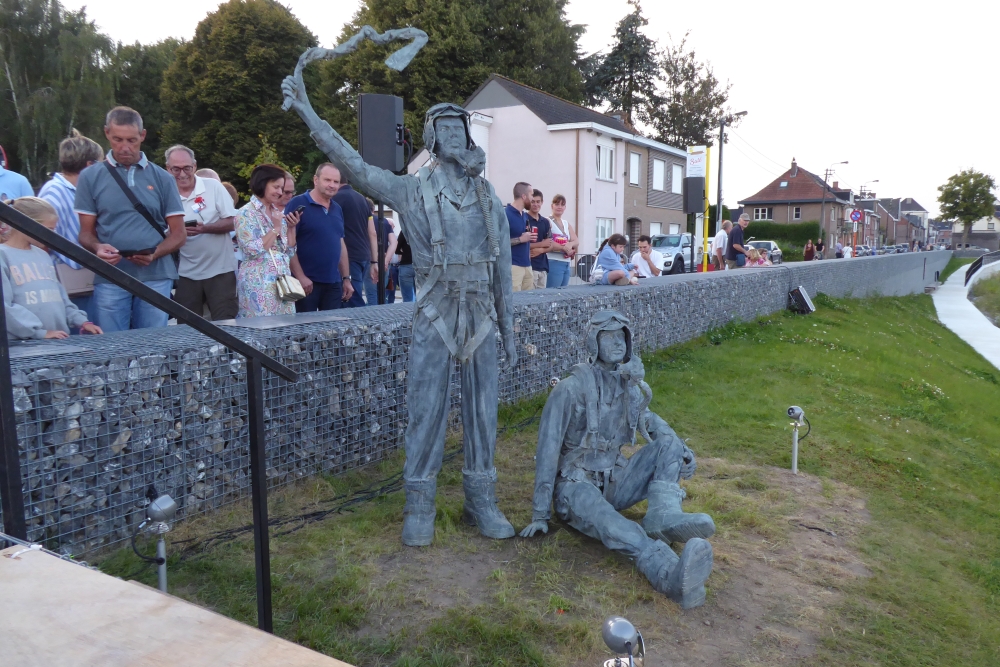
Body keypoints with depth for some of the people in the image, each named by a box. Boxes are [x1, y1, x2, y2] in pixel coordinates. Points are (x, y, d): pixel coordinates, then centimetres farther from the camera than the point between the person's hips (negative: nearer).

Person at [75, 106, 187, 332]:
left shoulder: (162, 178, 8)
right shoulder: (90, 177, 8)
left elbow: (178, 234, 6)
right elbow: (86, 232, 9)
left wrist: (154, 254, -13)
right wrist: (97, 248, -13)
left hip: (155, 278, 0)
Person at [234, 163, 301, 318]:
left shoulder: (278, 213, 14)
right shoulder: (246, 214, -6)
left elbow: (290, 251, 14)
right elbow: (253, 251, -16)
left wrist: (291, 227, 0)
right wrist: (276, 228, -12)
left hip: (282, 282, 7)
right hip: (258, 284, -6)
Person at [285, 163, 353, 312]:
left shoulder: (337, 209, 14)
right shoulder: (298, 204, -7)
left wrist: (346, 278, 14)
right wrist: (300, 277, -17)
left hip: (333, 283, 6)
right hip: (307, 283, -6)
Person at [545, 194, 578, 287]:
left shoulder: (567, 224, 18)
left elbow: (576, 242, 8)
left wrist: (570, 244, -15)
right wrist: (564, 248, -15)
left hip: (566, 264, 8)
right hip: (554, 263, -8)